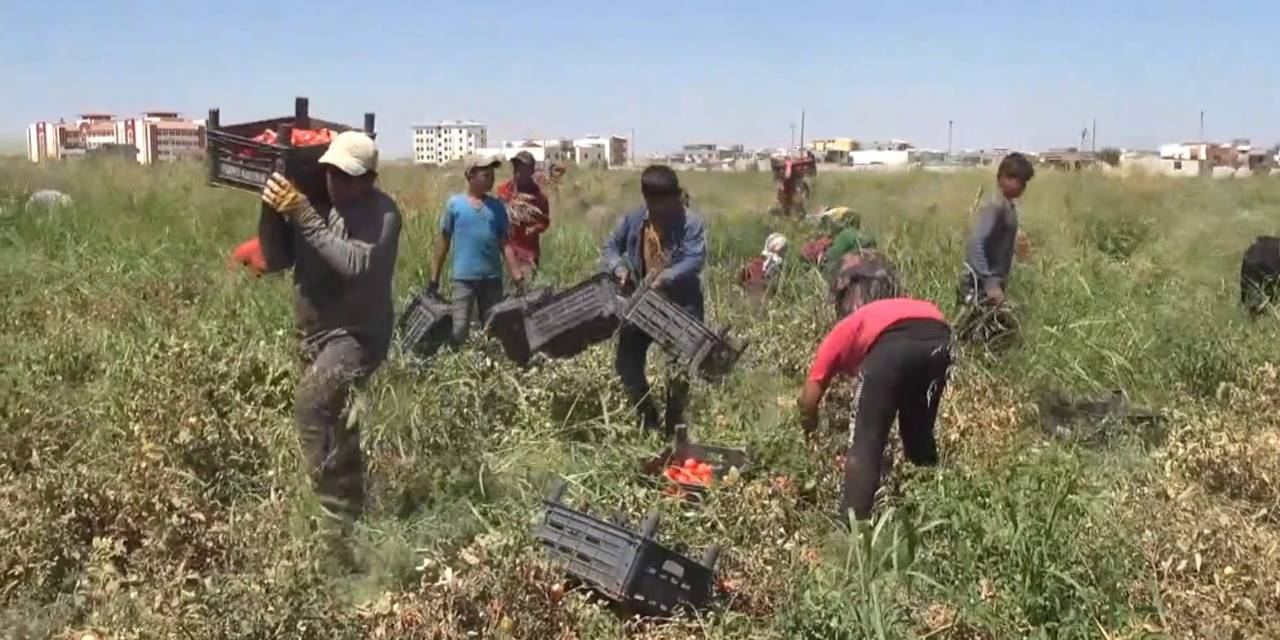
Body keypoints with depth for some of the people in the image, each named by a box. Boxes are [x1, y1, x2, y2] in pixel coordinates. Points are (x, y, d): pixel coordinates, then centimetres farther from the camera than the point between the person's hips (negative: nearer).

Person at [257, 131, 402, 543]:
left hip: (357, 335, -7)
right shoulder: (313, 200, 2)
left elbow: (357, 265, -30)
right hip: (314, 335, 7)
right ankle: (352, 514, 33)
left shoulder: (380, 212, -14)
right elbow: (275, 261, 2)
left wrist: (304, 217, -30)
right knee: (335, 430, 16)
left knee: (311, 405, -26)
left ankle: (336, 517, -19)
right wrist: (271, 211, -14)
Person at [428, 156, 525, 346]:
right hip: (464, 277, -3)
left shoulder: (497, 206, 6)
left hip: (492, 277, 3)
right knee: (459, 329, -6)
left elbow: (504, 243, 7)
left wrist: (516, 274, 0)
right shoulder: (454, 204, -1)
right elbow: (444, 240, 4)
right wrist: (434, 277, 4)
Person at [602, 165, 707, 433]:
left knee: (679, 367, 0)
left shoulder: (690, 222, -12)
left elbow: (696, 258, -22)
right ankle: (648, 419, 24)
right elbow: (610, 246, 9)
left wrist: (665, 277, -33)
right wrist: (618, 267, -12)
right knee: (627, 363, 6)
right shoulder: (632, 219, 2)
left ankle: (673, 425, 17)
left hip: (680, 304, -4)